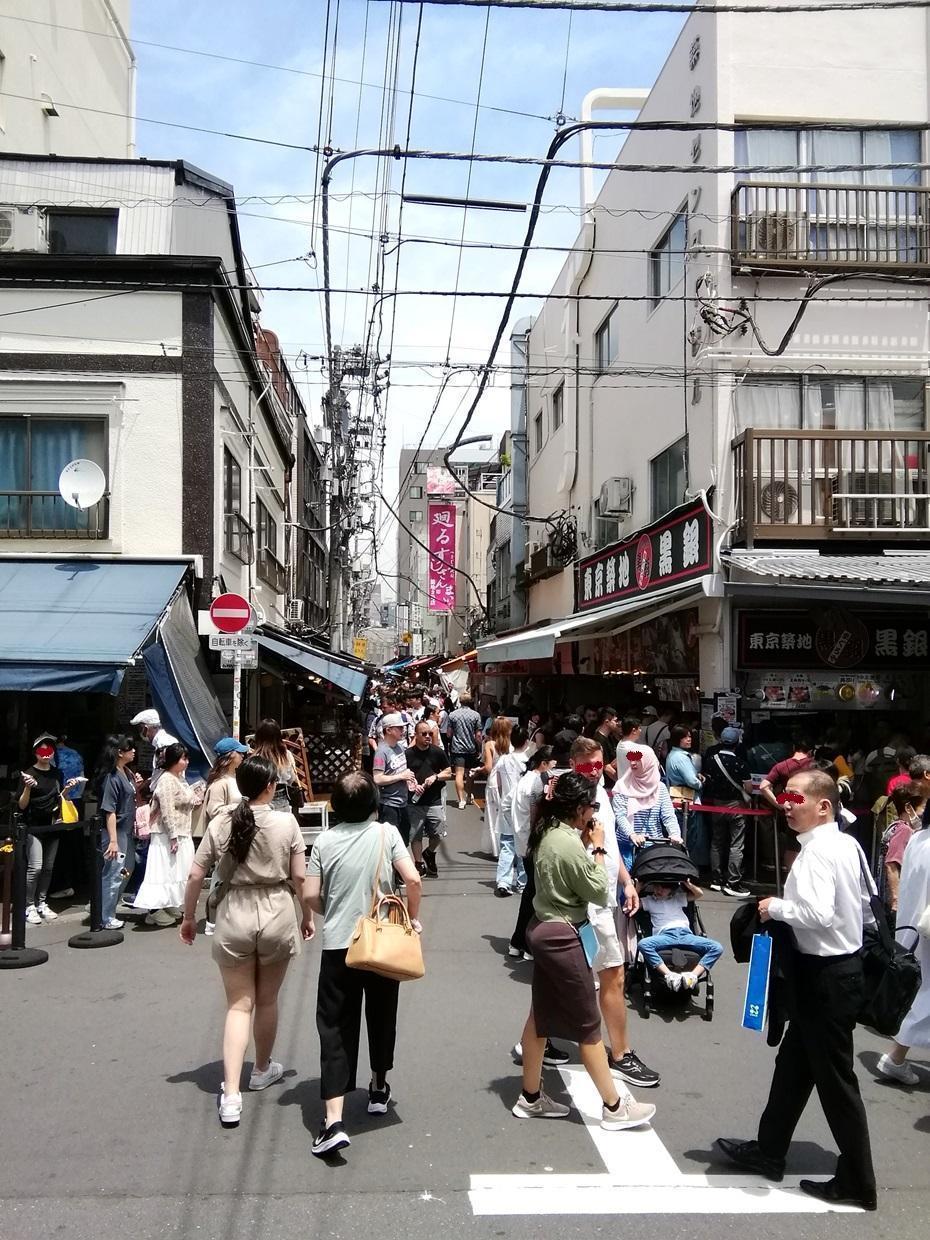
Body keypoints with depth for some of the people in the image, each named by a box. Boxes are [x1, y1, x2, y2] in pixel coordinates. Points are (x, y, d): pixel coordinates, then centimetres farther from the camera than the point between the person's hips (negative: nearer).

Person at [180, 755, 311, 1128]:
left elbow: (195, 876, -2)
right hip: (276, 914, -1)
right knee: (267, 1000, 18)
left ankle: (231, 1094, -3)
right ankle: (262, 1070, 39)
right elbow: (300, 878, -5)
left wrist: (188, 917, 11)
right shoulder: (286, 822, -8)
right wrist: (308, 915, 9)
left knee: (239, 1004, 8)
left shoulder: (221, 822, -4)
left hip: (234, 916, 1)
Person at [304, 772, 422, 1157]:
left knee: (335, 1027, 1)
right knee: (381, 1016, 21)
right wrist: (413, 919, 2)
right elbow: (412, 879, -14)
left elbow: (310, 897, -4)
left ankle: (334, 1121, -10)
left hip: (338, 944, -1)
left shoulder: (325, 841, -3)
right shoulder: (386, 833, -5)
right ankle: (379, 1089, 39)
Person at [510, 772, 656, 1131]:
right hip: (562, 938, -9)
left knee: (541, 1016, 17)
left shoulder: (548, 833, 3)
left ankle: (531, 1098, 28)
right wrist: (598, 848, -7)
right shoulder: (570, 845, -25)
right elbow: (600, 893, -15)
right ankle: (614, 1106, 15)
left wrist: (585, 845, 2)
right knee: (588, 1025, 3)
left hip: (544, 930, 9)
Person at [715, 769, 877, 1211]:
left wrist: (776, 907, -18)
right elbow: (866, 902, 15)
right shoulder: (847, 844, 6)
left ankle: (857, 1183, 18)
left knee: (835, 1078, 4)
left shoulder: (817, 852, -22)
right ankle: (769, 1152, 34)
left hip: (825, 974, -10)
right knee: (793, 1064, 20)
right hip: (843, 963, 10)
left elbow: (818, 912, -33)